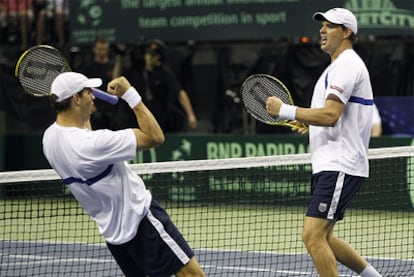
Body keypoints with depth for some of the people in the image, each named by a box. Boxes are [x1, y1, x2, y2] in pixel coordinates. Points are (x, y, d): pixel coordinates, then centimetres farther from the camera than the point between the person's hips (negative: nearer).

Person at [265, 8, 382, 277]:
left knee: (313, 235, -17)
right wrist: (309, 123, 15)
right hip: (329, 165, 11)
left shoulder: (347, 64, -12)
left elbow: (331, 115, -23)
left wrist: (285, 110, -17)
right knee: (322, 238, 16)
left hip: (340, 167, -11)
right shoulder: (340, 66, 22)